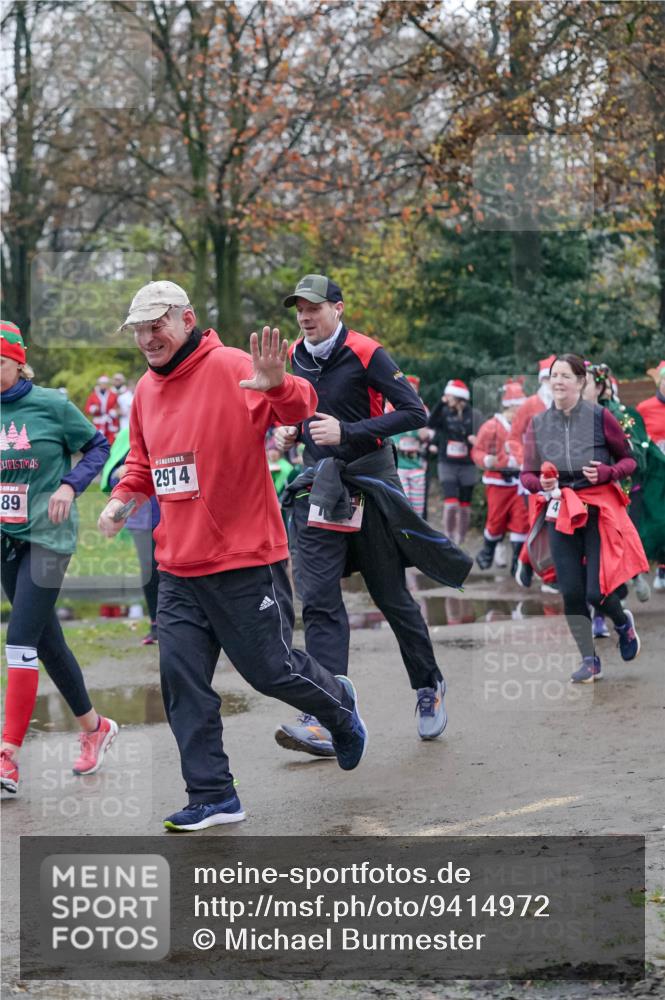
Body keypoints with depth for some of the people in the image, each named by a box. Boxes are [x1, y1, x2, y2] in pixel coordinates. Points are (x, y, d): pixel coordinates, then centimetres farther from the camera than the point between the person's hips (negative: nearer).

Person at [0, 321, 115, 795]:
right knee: (46, 640, 14)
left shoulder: (51, 405, -9)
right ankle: (95, 728, 33)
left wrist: (70, 485, -12)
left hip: (47, 535, -6)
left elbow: (98, 445, 2)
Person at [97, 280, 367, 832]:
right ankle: (212, 796, 9)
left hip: (246, 561, -6)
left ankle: (340, 705, 35)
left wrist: (277, 387, -48)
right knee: (183, 680, 1)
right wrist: (122, 497, 6)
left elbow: (298, 406, -26)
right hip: (179, 568, 6)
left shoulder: (231, 369, -13)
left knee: (270, 670, 4)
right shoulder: (146, 390, 10)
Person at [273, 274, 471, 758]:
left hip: (369, 486, -5)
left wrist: (347, 431, -24)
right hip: (318, 488, 5)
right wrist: (287, 430, 4)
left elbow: (415, 412, -17)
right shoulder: (294, 358, 8)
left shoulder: (366, 354, -11)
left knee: (393, 598, 6)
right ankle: (328, 721, -14)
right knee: (319, 600, -9)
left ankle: (429, 688, 29)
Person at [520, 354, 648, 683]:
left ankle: (622, 622, 26)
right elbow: (527, 475, 7)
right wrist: (542, 483, -14)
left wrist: (606, 473, -17)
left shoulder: (599, 417, -7)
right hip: (560, 511, 3)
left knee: (597, 591, -9)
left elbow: (629, 460, 2)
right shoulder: (537, 424, 1)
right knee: (571, 592, 1)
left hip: (600, 509, -3)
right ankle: (589, 660, 16)